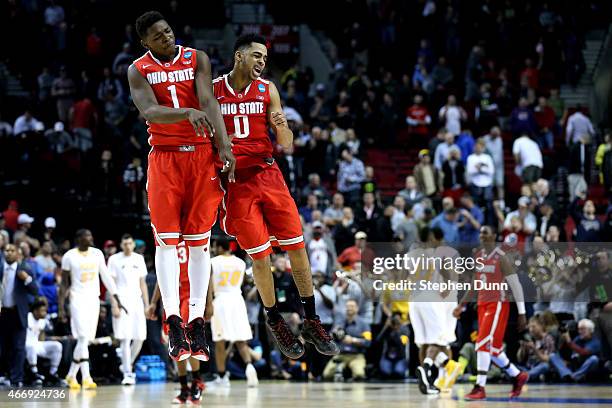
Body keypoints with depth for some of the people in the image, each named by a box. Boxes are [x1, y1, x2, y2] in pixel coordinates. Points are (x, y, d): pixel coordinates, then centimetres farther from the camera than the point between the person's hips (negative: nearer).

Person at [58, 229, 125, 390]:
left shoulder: (97, 254, 6)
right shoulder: (69, 256, -5)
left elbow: (106, 278, 9)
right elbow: (64, 284, -2)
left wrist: (117, 300, 4)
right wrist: (61, 308, -6)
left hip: (94, 300, 5)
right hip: (78, 300, -5)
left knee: (86, 340, 7)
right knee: (83, 338, -16)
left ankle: (71, 376, 20)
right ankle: (86, 378, -19)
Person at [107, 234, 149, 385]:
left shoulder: (139, 259, 12)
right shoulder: (114, 260, -1)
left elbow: (142, 283, 15)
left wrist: (146, 304, 10)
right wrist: (114, 305, -12)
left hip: (137, 302, 5)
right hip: (122, 302, -5)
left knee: (140, 338, 2)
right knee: (125, 339, -9)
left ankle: (127, 365, 23)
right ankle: (127, 373, -6)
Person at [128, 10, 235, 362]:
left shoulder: (196, 59, 2)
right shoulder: (139, 70, -1)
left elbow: (208, 101, -10)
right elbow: (149, 112, -18)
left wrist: (224, 146, -22)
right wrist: (187, 113, -36)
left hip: (201, 154, 1)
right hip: (164, 158, -1)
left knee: (199, 239, 0)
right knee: (166, 240, -8)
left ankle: (197, 322, 0)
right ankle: (174, 324, -10)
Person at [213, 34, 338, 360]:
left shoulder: (267, 90, 5)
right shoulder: (212, 90, -1)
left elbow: (286, 145, 4)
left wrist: (282, 127, -17)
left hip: (267, 174, 3)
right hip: (236, 182, -3)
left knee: (296, 247, -1)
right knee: (260, 256, -3)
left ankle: (311, 321, 9)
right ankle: (274, 321, 15)